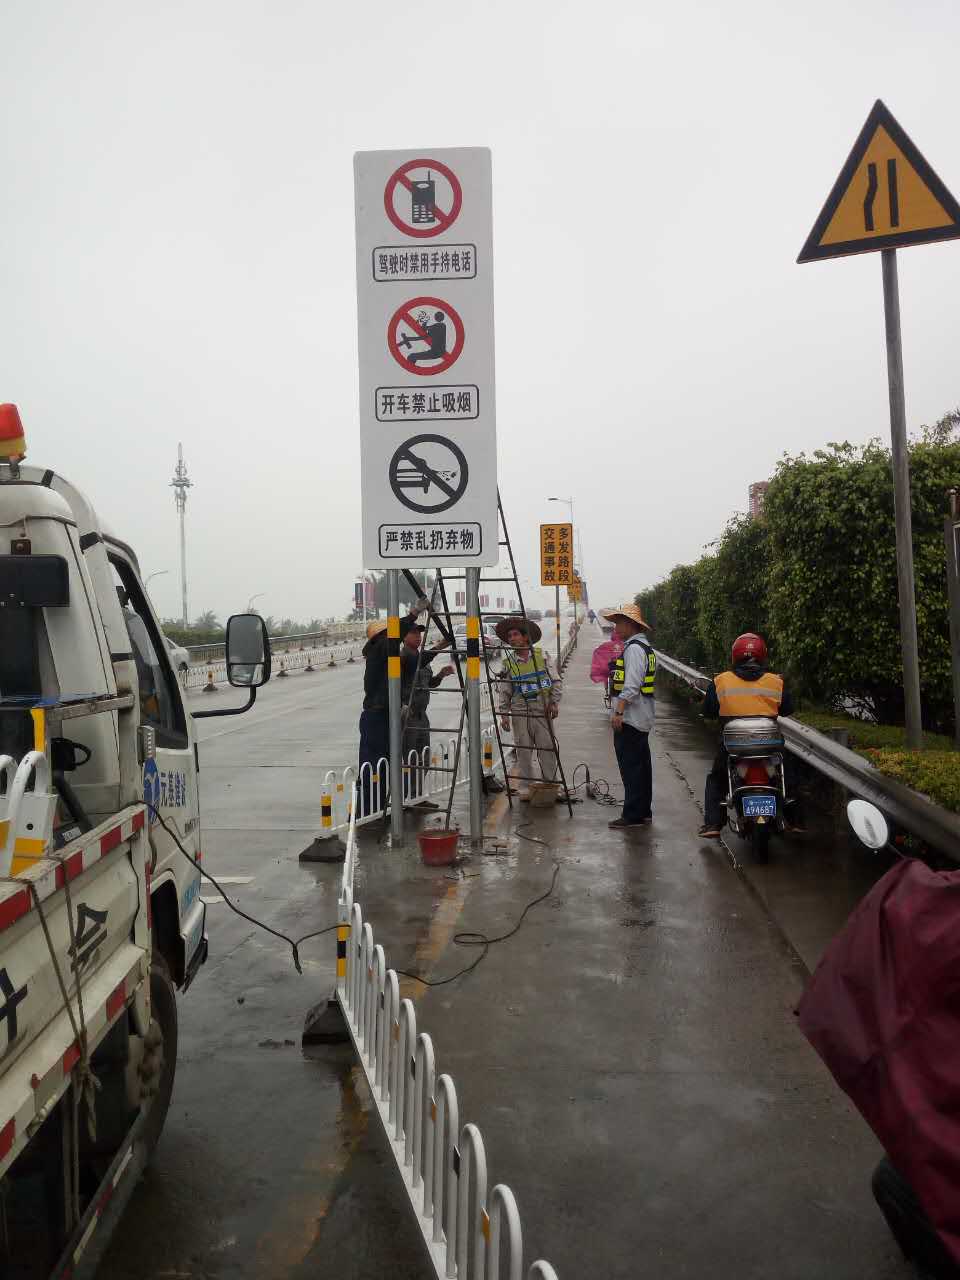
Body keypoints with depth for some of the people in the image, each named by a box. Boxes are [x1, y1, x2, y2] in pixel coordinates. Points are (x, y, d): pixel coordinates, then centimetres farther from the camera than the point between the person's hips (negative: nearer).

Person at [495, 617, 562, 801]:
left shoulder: (541, 655, 4)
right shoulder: (508, 662, 7)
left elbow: (556, 681, 5)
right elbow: (504, 692, 9)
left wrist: (554, 703, -4)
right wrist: (504, 715, 3)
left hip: (542, 709, -1)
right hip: (520, 711, 1)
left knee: (547, 748, -1)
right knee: (523, 750, 1)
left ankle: (550, 785, 11)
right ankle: (525, 787, 11)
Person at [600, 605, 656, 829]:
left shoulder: (633, 648, -15)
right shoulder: (644, 647, 18)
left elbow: (631, 685, -23)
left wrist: (619, 711, -23)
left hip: (629, 718, -11)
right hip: (641, 718, 11)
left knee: (631, 768, -6)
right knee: (641, 766, 14)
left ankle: (633, 815, -2)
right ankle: (644, 812, 22)